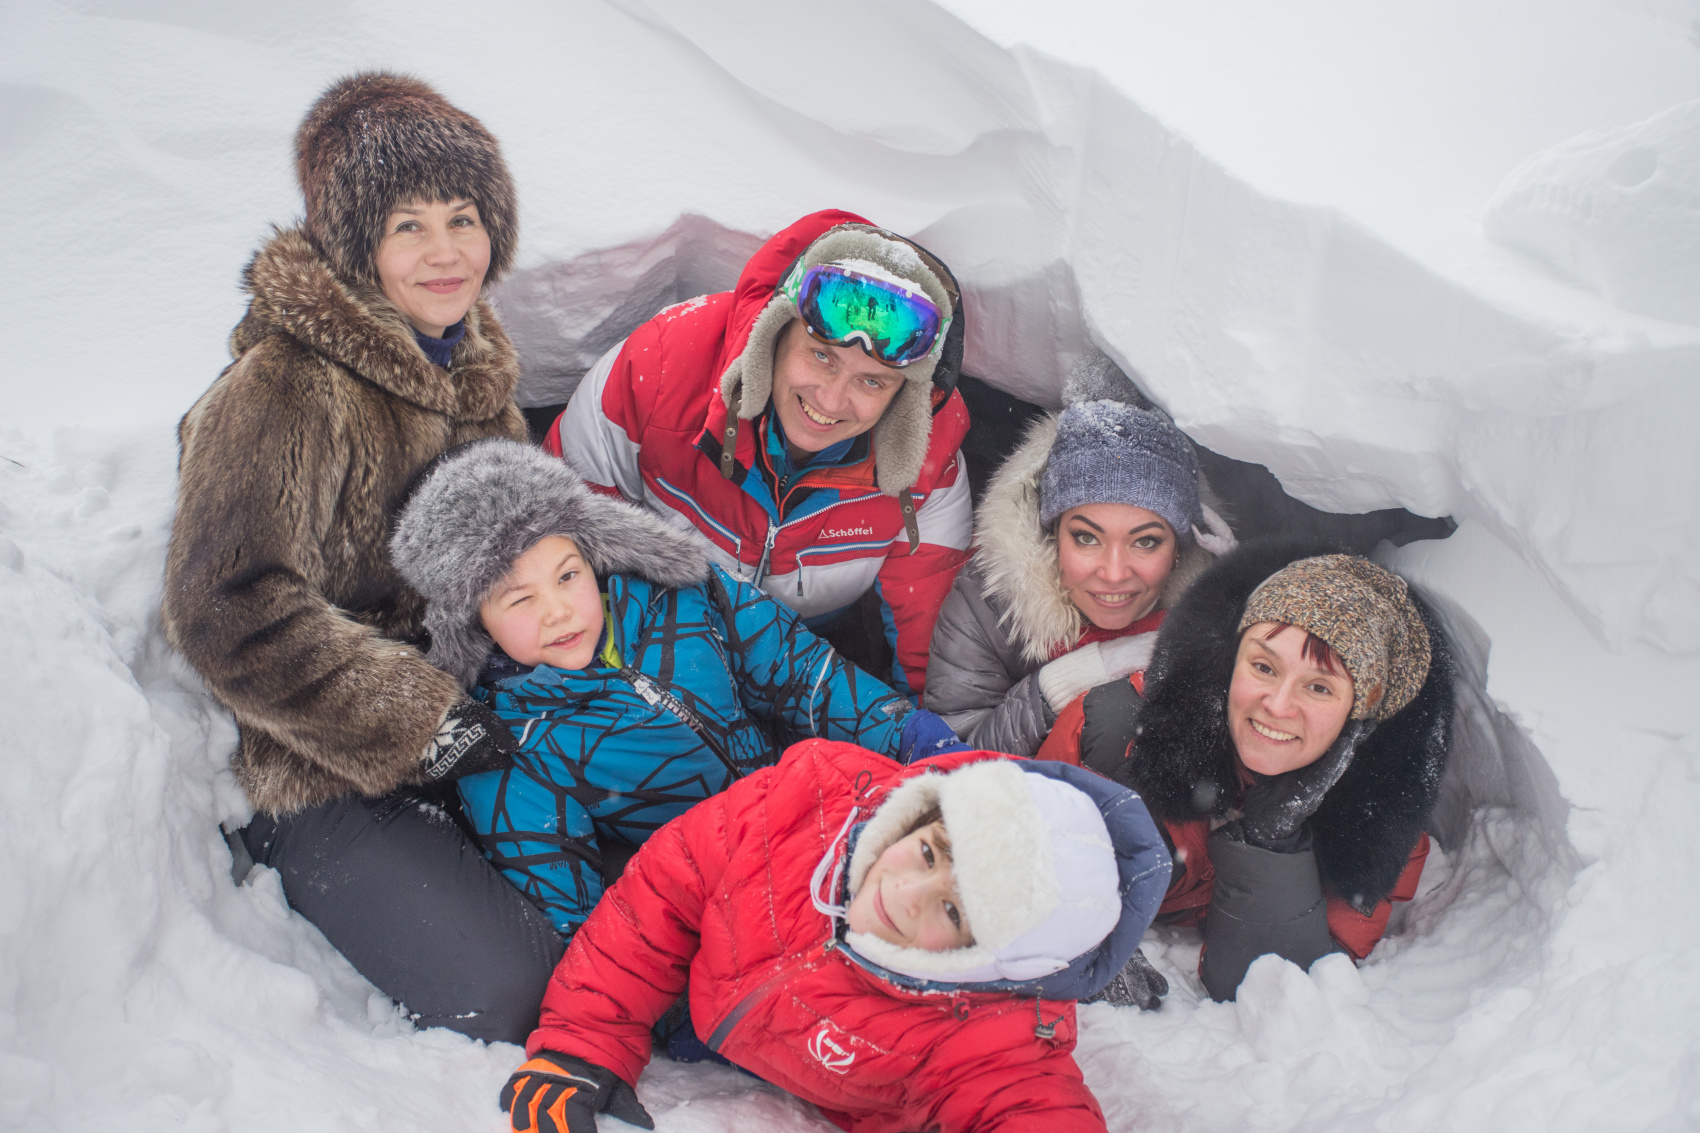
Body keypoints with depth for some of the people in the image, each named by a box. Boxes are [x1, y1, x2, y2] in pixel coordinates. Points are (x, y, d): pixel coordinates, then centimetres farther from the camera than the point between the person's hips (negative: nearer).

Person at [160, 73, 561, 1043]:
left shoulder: (471, 358, 9)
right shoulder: (283, 390, -17)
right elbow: (230, 616, -23)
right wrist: (426, 725, -21)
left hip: (473, 719, 7)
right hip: (325, 776, -7)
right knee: (518, 995, -20)